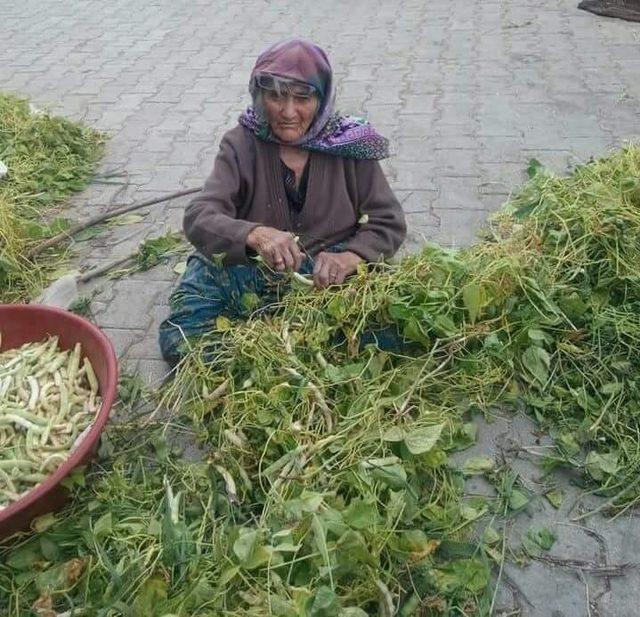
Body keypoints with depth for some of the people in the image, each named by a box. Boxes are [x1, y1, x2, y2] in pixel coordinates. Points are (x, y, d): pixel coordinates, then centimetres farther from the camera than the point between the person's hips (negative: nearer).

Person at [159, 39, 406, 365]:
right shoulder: (242, 145, -5)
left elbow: (390, 223, -3)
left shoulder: (348, 143, -5)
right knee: (178, 339, -22)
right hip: (249, 274, 0)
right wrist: (255, 235, -38)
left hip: (329, 277, 1)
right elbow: (198, 218, -16)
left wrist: (350, 256, -24)